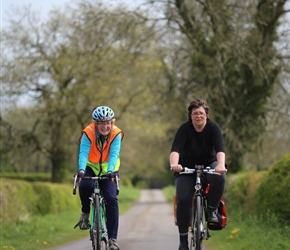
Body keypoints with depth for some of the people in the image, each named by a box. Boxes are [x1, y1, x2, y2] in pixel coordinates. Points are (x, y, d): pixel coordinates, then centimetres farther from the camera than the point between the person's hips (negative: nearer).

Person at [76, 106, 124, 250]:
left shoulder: (116, 134, -19)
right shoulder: (88, 133, -22)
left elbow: (113, 154, -31)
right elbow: (83, 153, -33)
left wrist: (110, 171, -49)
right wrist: (81, 170, -52)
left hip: (109, 170, 1)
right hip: (91, 167, 0)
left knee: (111, 199, -18)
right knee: (85, 185, -34)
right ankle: (85, 213, -5)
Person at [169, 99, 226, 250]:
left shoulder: (213, 128, -14)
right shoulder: (185, 129, -16)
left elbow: (220, 149, -29)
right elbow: (175, 149, -30)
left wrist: (221, 165, -50)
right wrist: (174, 164, -51)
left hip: (209, 165, 0)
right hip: (187, 168, 0)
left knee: (219, 178, -35)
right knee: (183, 200, -20)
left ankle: (212, 210, -15)